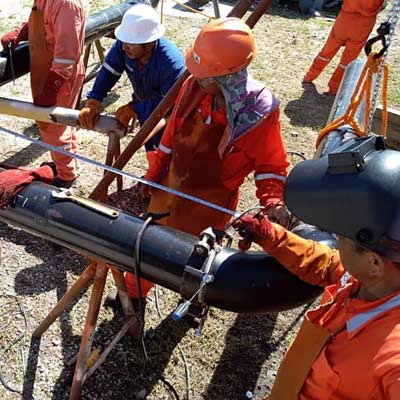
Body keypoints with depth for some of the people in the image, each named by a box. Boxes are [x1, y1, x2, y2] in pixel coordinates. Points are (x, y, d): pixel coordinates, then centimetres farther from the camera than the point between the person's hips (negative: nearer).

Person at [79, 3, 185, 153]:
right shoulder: (123, 45, -23)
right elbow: (108, 72, -19)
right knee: (151, 149, 25)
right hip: (145, 109, 6)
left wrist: (134, 108, -34)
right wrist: (92, 103, -32)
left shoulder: (171, 61, -38)